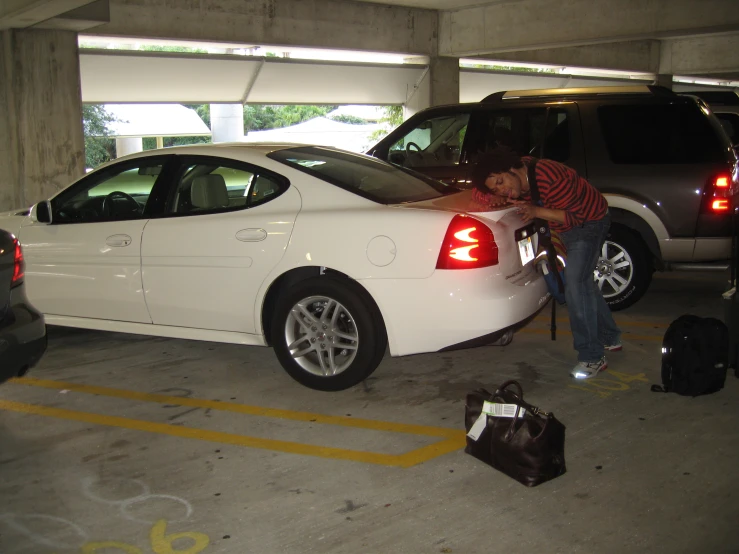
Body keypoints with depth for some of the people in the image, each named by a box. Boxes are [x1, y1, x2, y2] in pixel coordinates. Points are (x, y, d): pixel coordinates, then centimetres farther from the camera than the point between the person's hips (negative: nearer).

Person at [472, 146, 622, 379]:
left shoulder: (549, 177, -38)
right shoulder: (517, 184, -15)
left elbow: (576, 217, -31)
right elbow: (479, 195, -7)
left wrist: (537, 211, -39)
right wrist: (501, 198, -27)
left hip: (589, 221, -9)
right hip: (564, 229, 9)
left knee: (575, 283, -21)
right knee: (583, 282, 20)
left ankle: (592, 357, -15)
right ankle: (610, 338, 39)